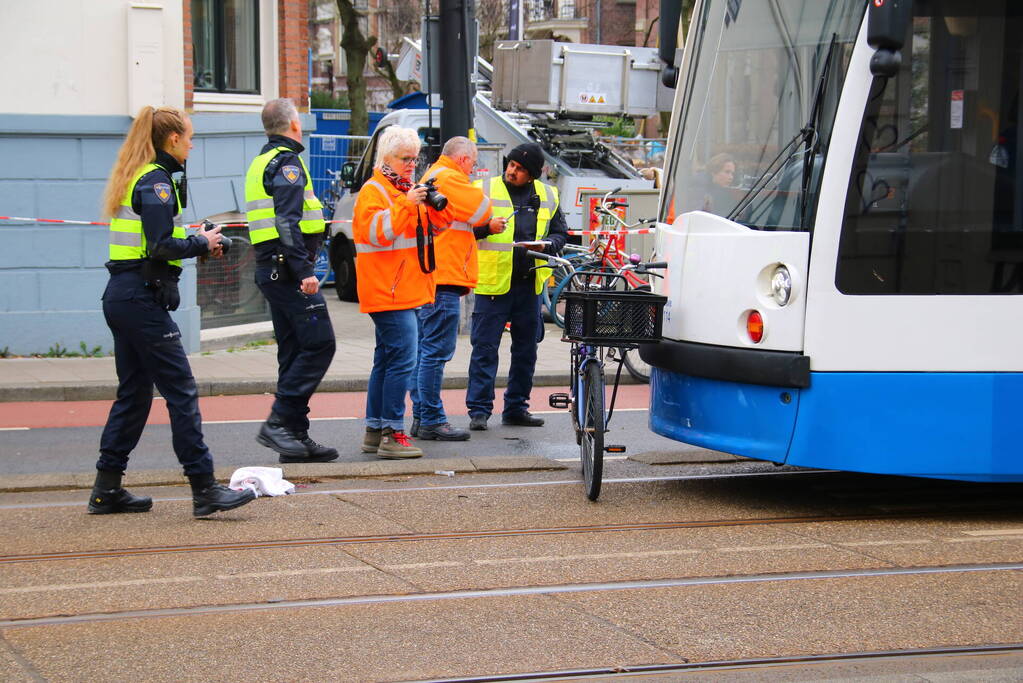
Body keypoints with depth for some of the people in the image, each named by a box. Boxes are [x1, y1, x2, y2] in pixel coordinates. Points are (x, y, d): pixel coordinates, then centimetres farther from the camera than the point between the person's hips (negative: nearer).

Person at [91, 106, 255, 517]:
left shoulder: (136, 178, 17)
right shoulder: (155, 181, -12)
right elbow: (161, 246, -21)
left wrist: (201, 241, 8)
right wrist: (202, 244, -6)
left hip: (121, 296, 10)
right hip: (142, 298, -10)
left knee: (134, 392, 14)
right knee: (181, 391, -7)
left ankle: (107, 490, 17)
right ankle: (205, 490, -7)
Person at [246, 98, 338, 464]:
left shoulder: (262, 162, 20)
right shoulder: (287, 162, -10)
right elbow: (287, 222, -21)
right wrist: (304, 270, -24)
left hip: (270, 268, 10)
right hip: (287, 266, -10)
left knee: (294, 350, 11)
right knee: (319, 342, -10)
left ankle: (295, 435, 12)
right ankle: (279, 421, -14)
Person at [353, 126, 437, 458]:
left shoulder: (405, 189, 21)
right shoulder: (374, 191, -7)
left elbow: (424, 231, 29)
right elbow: (376, 231, -23)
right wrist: (406, 204, -28)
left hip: (406, 290, 10)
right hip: (388, 291, -10)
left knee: (387, 360, 12)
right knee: (402, 359, -15)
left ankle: (374, 431, 17)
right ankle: (392, 434, -15)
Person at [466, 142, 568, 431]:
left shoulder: (547, 196, 9)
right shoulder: (484, 190, -1)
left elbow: (561, 233, 15)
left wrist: (546, 244, -6)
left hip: (529, 284, 4)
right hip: (493, 282, -4)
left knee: (526, 348, 11)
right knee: (485, 347, -4)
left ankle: (516, 407, 21)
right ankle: (479, 409, 0)